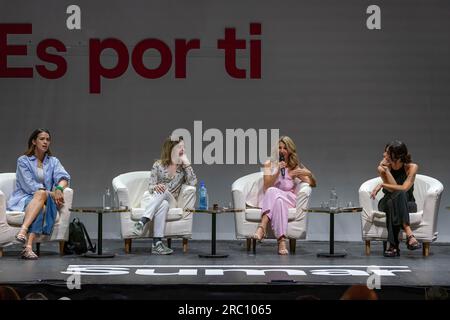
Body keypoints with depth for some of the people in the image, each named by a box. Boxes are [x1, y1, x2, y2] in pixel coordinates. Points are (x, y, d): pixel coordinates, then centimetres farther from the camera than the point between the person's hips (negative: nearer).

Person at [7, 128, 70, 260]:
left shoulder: (53, 161, 16)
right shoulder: (23, 160, 4)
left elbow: (64, 177, -3)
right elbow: (29, 185, -9)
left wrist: (59, 188, -27)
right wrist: (51, 193, -21)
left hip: (43, 199, 3)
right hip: (22, 199, -3)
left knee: (43, 207, -35)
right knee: (41, 194, -36)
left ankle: (28, 246, -52)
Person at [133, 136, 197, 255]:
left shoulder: (183, 167, 12)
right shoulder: (158, 165, 6)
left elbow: (193, 182, -6)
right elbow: (150, 187, 1)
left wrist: (187, 163, -6)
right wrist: (155, 187, -24)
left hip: (170, 200, 1)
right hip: (154, 199, -1)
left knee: (164, 198, -36)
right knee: (163, 204, -38)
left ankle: (142, 223, -48)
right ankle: (157, 243, -50)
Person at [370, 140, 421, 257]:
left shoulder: (412, 167, -11)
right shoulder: (385, 166, -9)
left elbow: (404, 188, -23)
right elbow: (394, 188, -19)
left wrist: (382, 185, -24)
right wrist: (385, 170, -28)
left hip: (407, 204, 0)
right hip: (387, 203, 1)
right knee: (398, 195, -36)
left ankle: (393, 246, -44)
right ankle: (409, 234, -51)